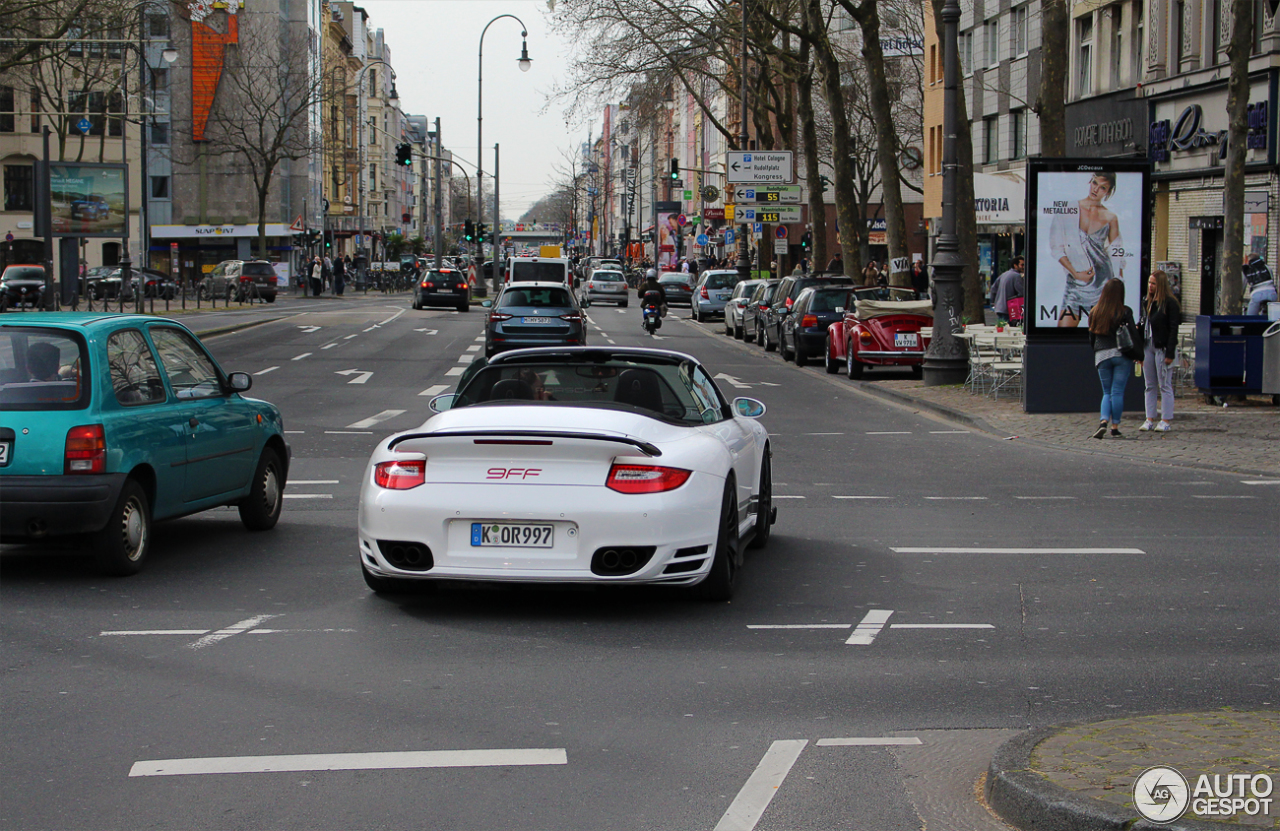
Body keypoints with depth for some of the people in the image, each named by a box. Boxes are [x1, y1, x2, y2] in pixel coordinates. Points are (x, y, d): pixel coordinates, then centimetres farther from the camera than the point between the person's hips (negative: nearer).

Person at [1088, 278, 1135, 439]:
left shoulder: (1094, 312, 6)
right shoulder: (1125, 312, -5)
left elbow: (1091, 337, 11)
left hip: (1101, 355, 3)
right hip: (1121, 353, -3)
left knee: (1107, 392, 10)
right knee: (1117, 391, 1)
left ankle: (1103, 421, -11)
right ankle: (1115, 427, 1)